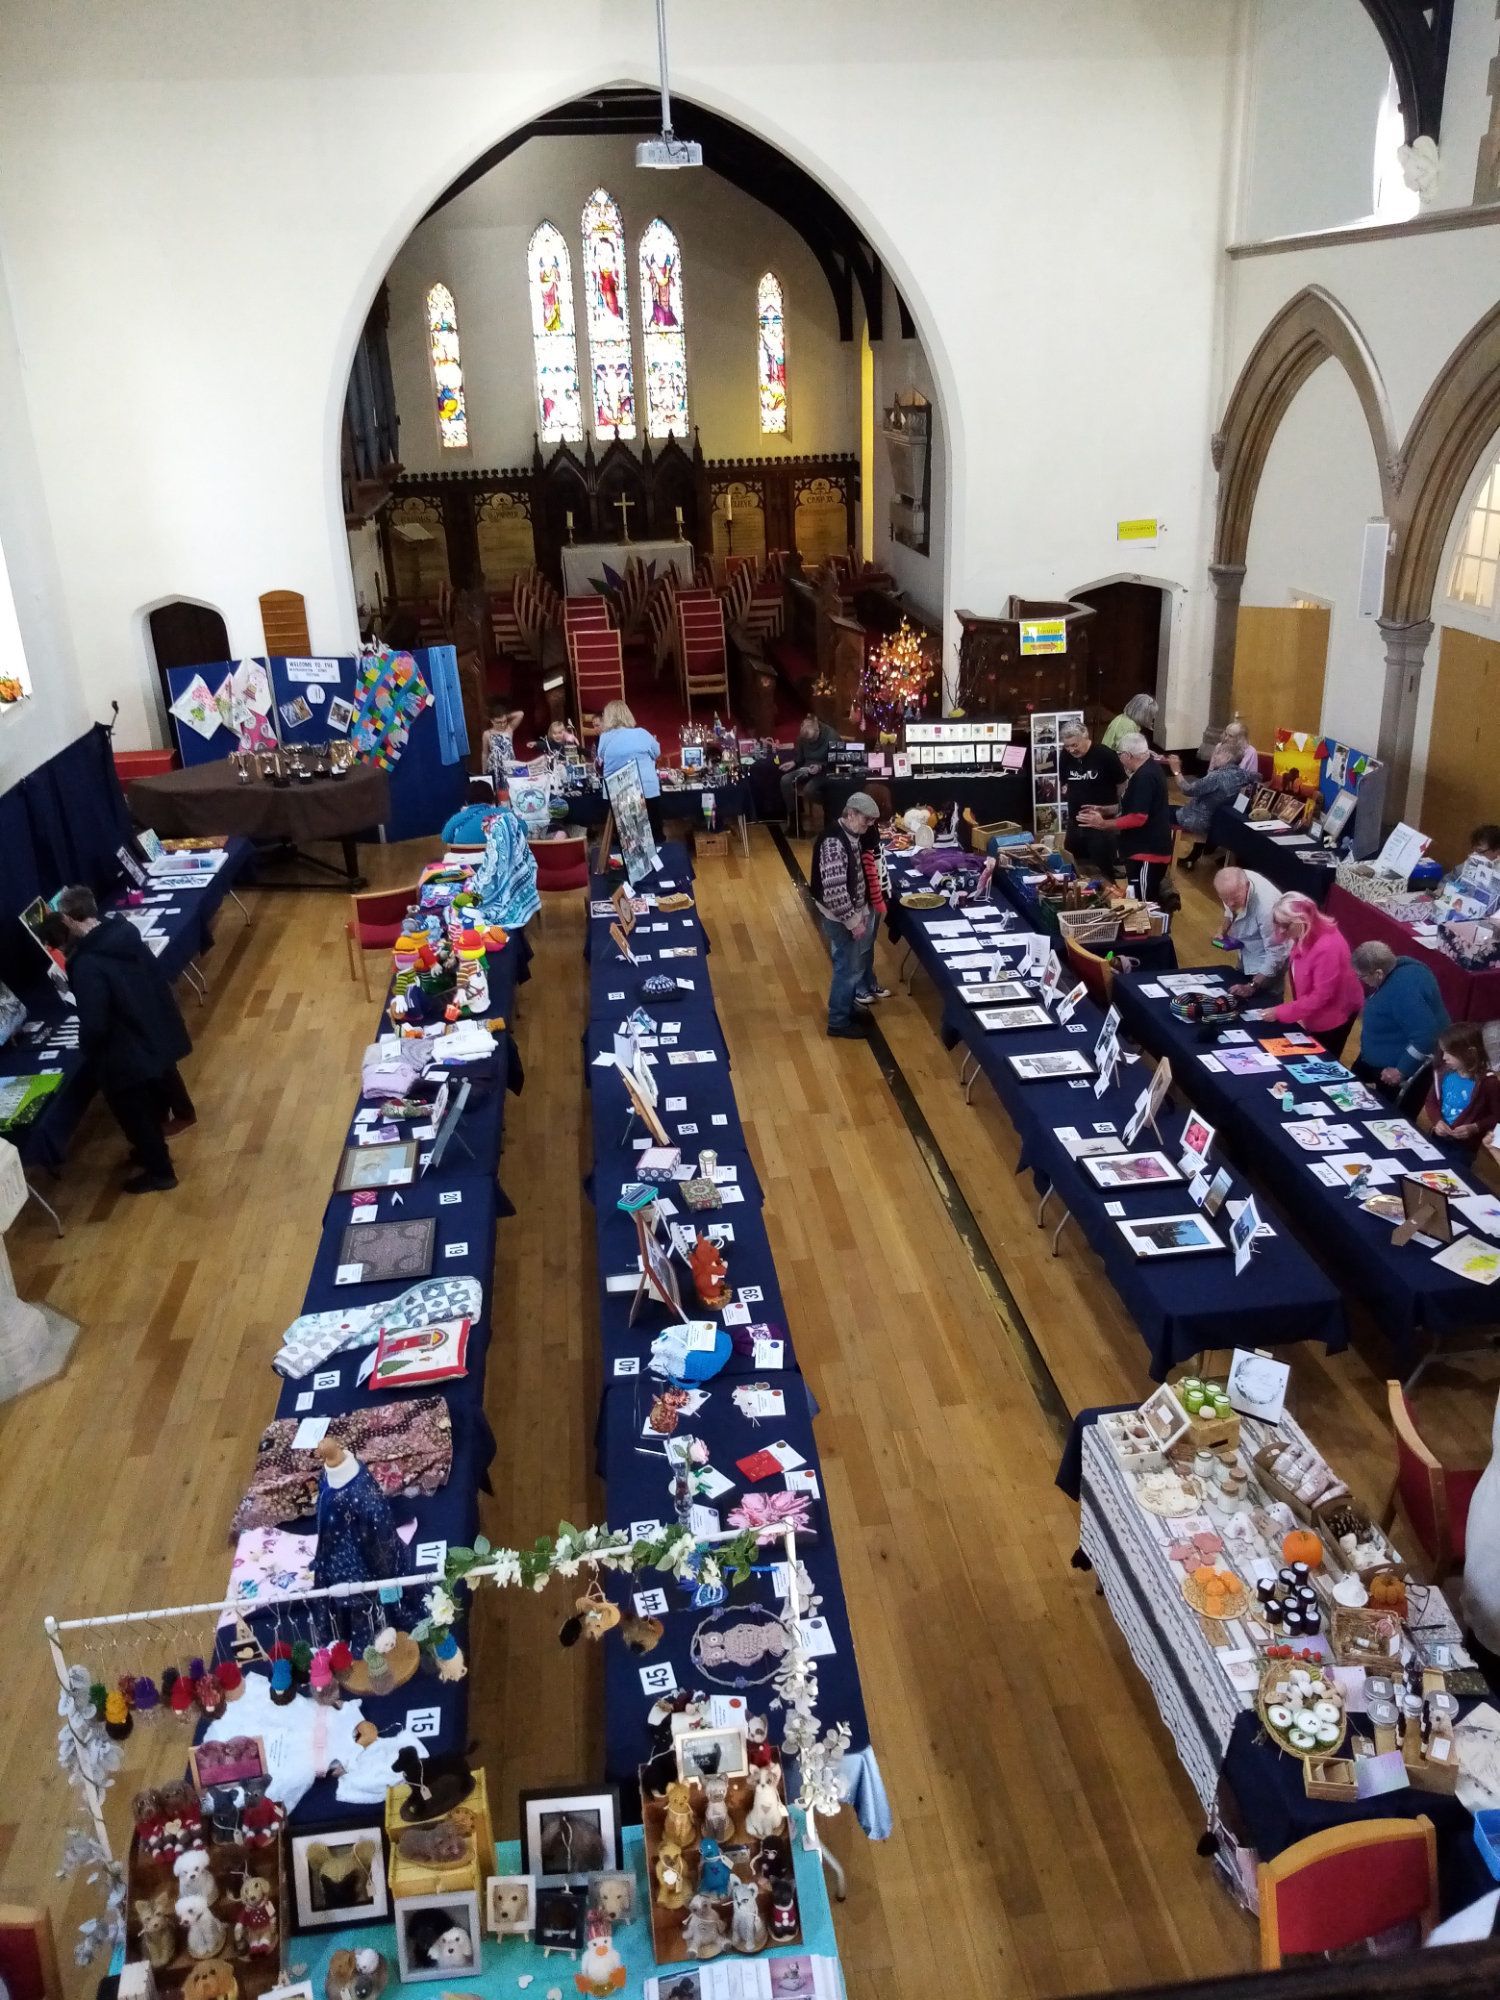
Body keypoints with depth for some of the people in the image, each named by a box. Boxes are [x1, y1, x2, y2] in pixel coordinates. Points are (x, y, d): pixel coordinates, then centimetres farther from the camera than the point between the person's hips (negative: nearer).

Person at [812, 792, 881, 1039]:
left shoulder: (851, 835, 3)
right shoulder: (834, 842, -28)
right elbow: (834, 890, -30)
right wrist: (853, 921, -23)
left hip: (856, 911, 9)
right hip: (841, 918, -9)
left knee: (859, 961, 22)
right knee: (848, 968, 4)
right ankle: (839, 1022, 19)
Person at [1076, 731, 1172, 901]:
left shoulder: (1144, 777, -22)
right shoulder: (1147, 769, 12)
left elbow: (1138, 818, -27)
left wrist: (1103, 823, -20)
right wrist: (1104, 810, 11)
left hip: (1148, 852, -11)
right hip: (1145, 848, 11)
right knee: (1141, 903, 17)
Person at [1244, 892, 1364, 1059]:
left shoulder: (1327, 948, -35)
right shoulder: (1305, 936, -8)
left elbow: (1320, 996, -31)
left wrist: (1280, 1012, -28)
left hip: (1334, 1014, -8)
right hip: (1315, 1013, 8)